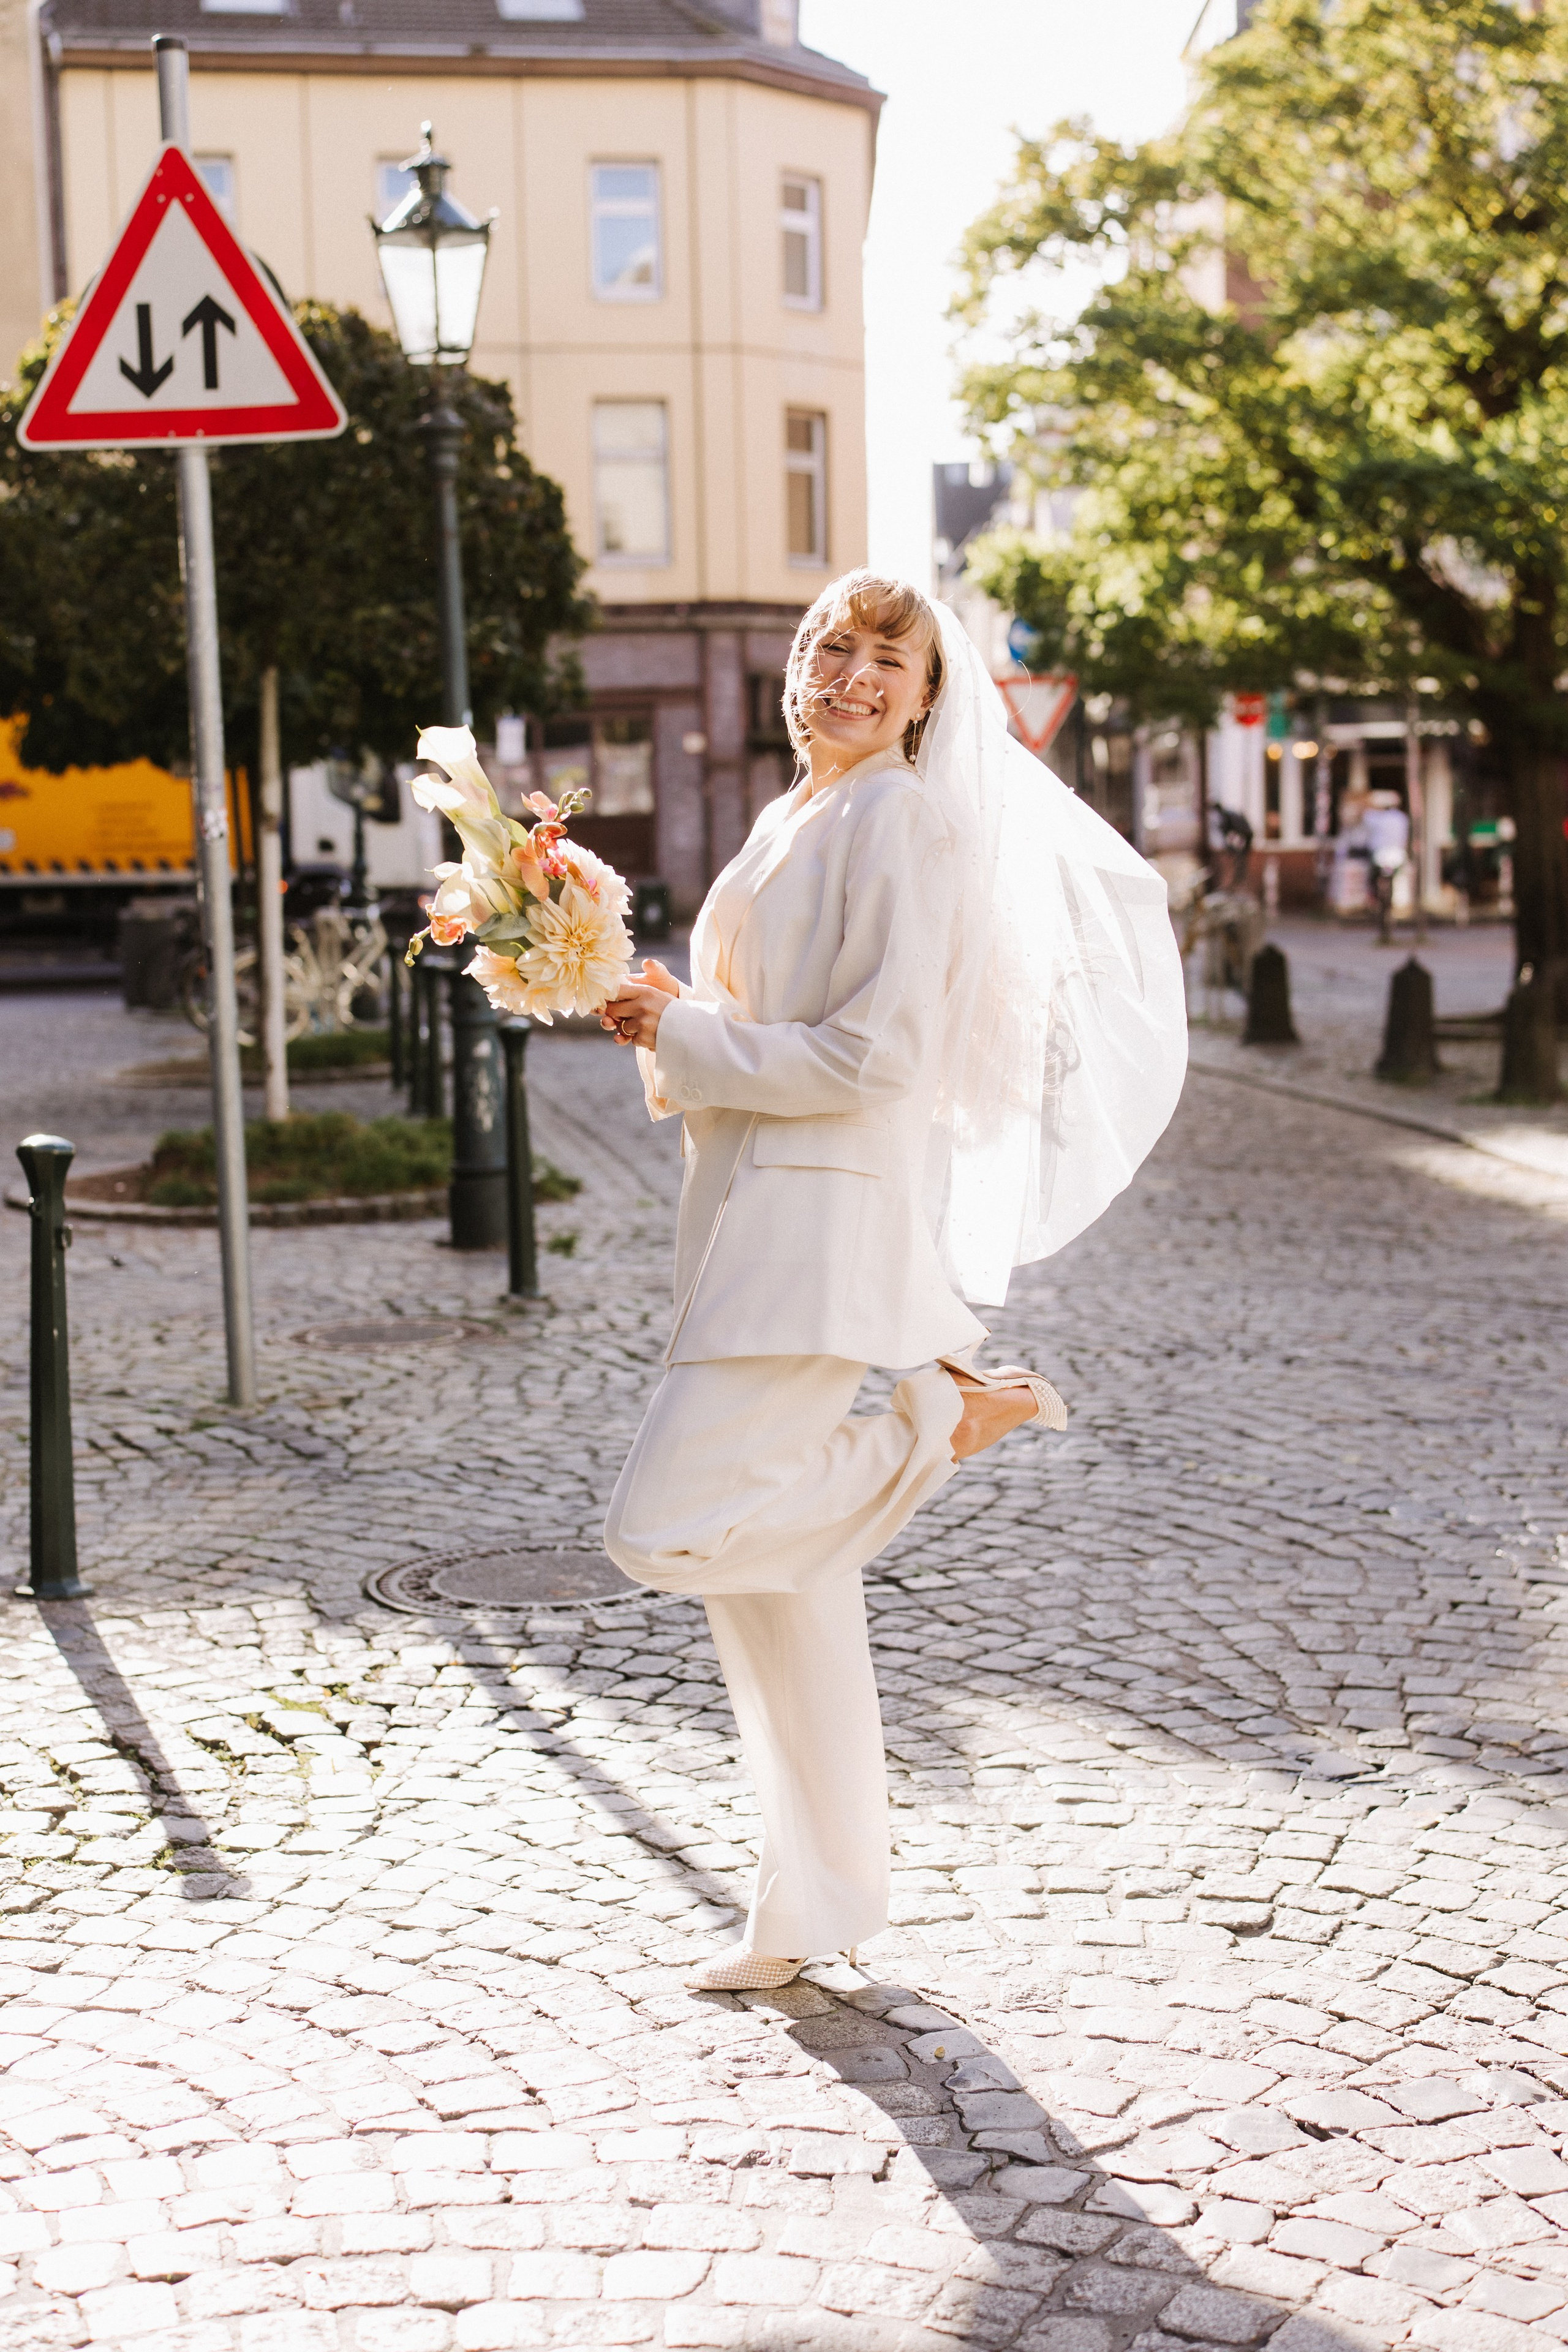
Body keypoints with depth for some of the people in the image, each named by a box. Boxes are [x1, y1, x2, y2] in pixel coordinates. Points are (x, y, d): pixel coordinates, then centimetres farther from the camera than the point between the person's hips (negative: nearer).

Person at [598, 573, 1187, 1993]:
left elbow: (874, 1056, -18)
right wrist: (675, 1019, 7)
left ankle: (945, 1419, 3)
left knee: (666, 1527, -13)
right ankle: (821, 1907, 20)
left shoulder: (912, 825, -10)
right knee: (781, 1580, 10)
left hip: (830, 1220, -9)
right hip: (751, 1209, 9)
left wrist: (684, 1036, -12)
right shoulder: (791, 824, 17)